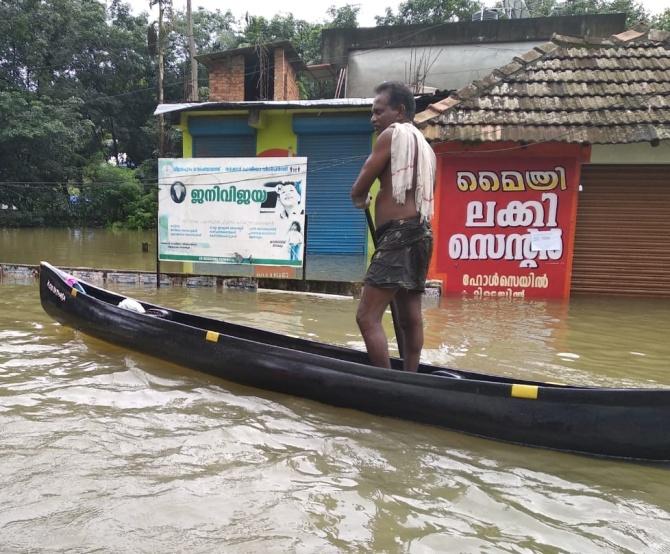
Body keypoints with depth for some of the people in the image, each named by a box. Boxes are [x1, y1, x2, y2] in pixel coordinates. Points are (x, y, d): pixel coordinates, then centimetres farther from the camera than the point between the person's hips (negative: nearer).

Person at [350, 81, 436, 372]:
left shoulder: (393, 134, -4)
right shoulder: (424, 145, 22)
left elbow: (358, 189, -5)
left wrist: (361, 200, 16)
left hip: (398, 236, -10)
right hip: (418, 233, 10)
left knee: (367, 317, -12)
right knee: (410, 318, 13)